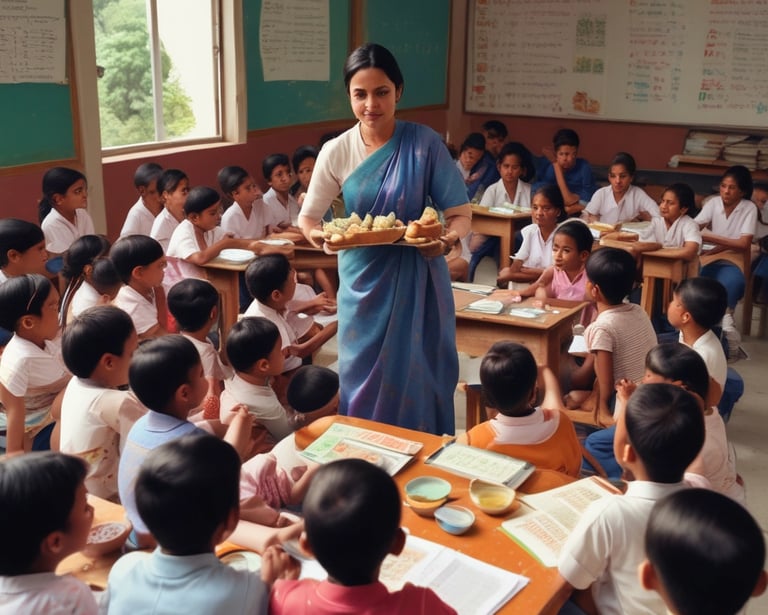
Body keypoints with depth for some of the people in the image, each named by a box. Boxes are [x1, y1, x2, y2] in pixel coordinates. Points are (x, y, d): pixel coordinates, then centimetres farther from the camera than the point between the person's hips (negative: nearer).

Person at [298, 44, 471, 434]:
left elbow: (460, 213, -6)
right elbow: (307, 217, 4)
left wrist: (448, 237, -28)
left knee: (416, 378, 5)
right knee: (363, 378, 10)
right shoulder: (337, 152, -4)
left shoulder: (425, 144, -9)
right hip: (363, 280, 2)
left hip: (416, 281, -1)